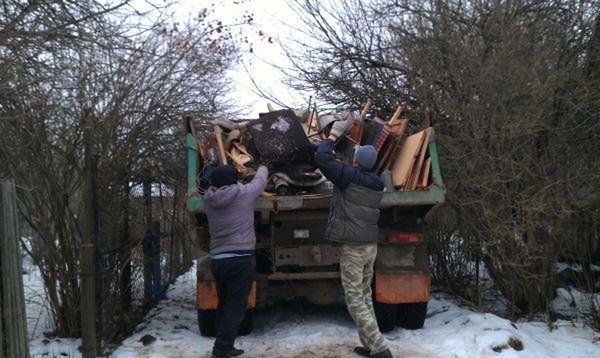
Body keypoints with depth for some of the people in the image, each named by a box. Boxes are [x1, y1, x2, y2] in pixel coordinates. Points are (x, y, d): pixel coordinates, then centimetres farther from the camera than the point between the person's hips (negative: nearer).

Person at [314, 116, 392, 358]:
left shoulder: (350, 176, -14)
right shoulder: (377, 184, 8)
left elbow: (322, 158, -13)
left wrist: (334, 134, 1)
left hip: (352, 247, -8)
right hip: (371, 246, 8)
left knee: (355, 300, -2)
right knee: (365, 296, 17)